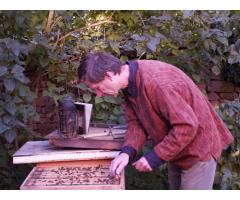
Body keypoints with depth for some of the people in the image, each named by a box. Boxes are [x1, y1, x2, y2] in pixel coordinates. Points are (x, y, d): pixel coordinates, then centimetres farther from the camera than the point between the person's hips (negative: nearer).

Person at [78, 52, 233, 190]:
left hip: (197, 149, -8)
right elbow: (136, 122, -4)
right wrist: (127, 152, -22)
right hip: (176, 149, 9)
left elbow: (187, 126, -33)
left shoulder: (156, 81, -34)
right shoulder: (129, 82, -6)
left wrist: (155, 158, -26)